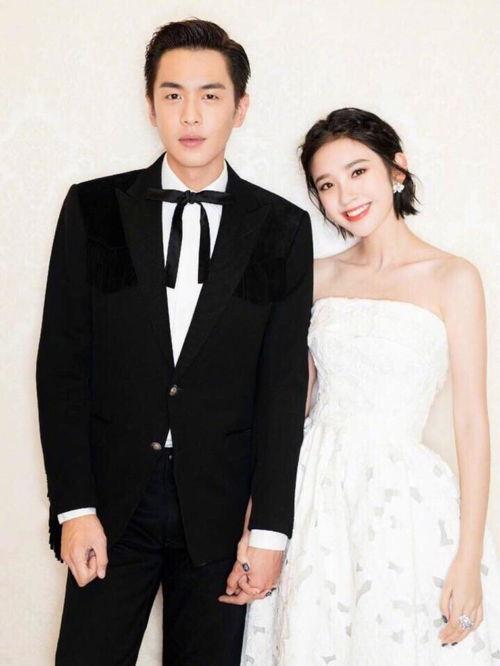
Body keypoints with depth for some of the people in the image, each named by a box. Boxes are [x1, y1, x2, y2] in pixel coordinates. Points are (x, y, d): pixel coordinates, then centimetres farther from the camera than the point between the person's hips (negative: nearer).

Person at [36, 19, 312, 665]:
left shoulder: (282, 229, 1)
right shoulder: (94, 208, 1)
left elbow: (283, 387, -1)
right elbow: (61, 361, 0)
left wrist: (270, 529, -4)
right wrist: (74, 507, -6)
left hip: (219, 508, 0)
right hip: (111, 500, 0)